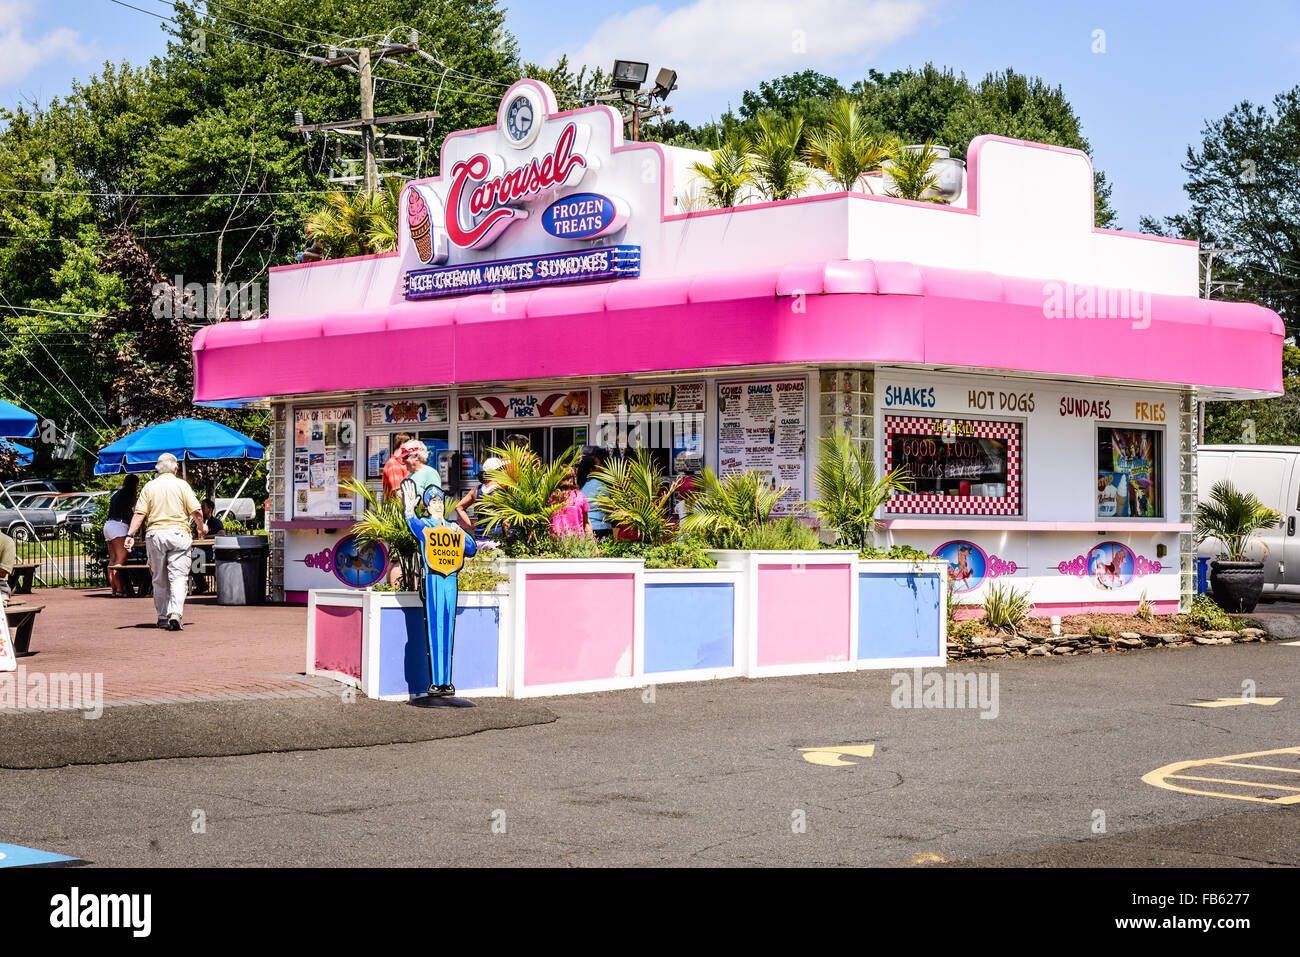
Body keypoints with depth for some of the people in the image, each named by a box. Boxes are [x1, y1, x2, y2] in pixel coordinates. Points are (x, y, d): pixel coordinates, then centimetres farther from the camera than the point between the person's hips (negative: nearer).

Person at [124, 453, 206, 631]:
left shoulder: (149, 487, 7)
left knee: (159, 579, 12)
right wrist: (202, 527, 14)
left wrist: (130, 534, -2)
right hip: (178, 533, -2)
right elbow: (196, 511, -4)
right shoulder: (182, 485, 1)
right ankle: (175, 613, -22)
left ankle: (162, 617, 15)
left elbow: (139, 514, -1)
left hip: (155, 534, 2)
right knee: (178, 576, -5)